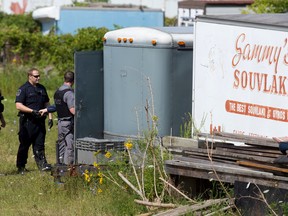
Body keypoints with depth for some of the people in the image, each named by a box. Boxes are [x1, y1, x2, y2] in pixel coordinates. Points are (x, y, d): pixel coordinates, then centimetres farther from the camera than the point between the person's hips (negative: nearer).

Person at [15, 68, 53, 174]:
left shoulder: (42, 88, 15)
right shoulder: (23, 89, -6)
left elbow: (47, 104, 21)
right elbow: (18, 105, -14)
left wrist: (50, 117, 12)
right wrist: (32, 111, -21)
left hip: (40, 121, 5)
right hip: (27, 121, -5)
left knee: (39, 144, 1)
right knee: (24, 145, 3)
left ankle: (42, 164, -4)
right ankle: (21, 167, 13)